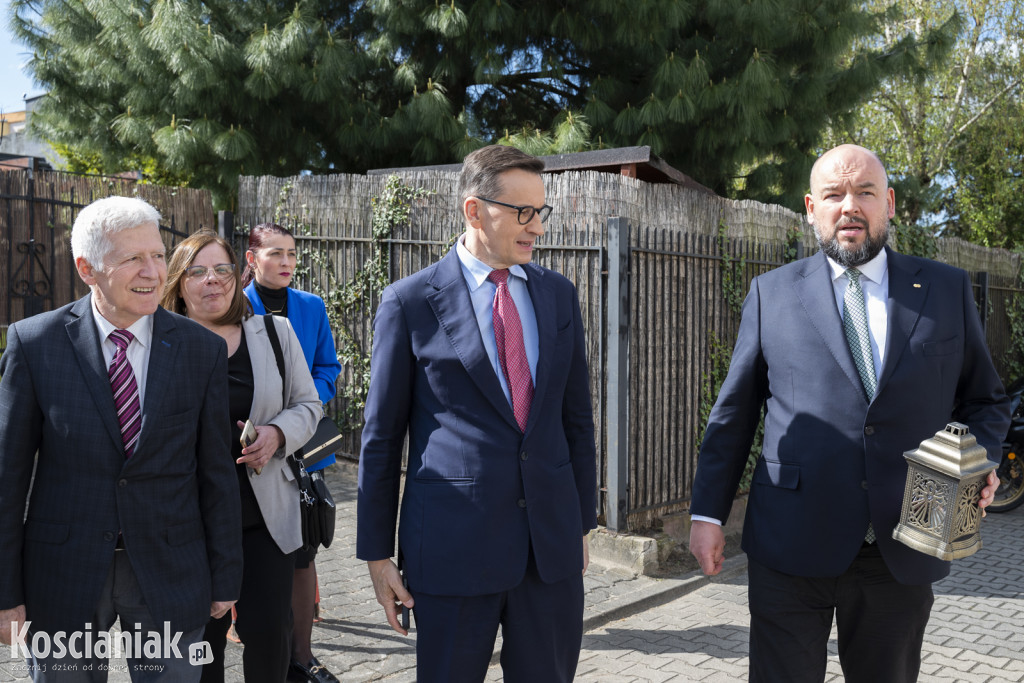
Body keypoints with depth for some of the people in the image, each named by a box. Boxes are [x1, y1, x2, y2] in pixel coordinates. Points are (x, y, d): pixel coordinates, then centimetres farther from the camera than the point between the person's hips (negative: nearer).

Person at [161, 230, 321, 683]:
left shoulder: (275, 332, 6)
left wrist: (278, 433, -9)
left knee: (270, 631, 2)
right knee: (201, 634, 10)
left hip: (265, 514, 1)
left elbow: (307, 404, 9)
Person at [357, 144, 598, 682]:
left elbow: (575, 417, 11)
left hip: (553, 541, 4)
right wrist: (376, 552, -1)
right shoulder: (409, 303, -6)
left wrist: (582, 521, 12)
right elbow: (381, 437, -2)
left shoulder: (559, 295, 7)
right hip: (453, 544, -3)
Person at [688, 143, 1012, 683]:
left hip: (904, 552, 2)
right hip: (790, 547, -2)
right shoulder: (772, 293, 3)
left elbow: (985, 401, 14)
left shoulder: (948, 290, 7)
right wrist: (708, 512, 1)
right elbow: (734, 412, 4)